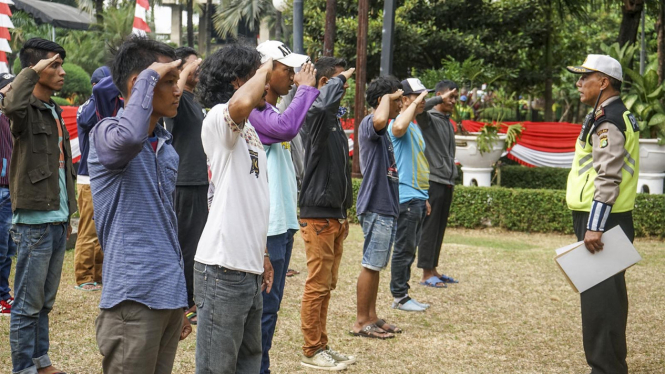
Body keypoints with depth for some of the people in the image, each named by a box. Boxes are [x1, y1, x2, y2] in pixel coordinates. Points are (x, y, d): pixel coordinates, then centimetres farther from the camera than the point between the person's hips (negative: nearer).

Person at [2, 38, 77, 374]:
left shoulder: (54, 111, 16)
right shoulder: (27, 109, -10)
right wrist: (33, 71, -26)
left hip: (57, 220, 8)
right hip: (34, 221, -8)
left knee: (45, 301, 16)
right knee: (28, 303, -1)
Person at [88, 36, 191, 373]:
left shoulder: (167, 149, 14)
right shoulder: (106, 134, -8)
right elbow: (129, 137, -35)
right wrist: (150, 75, -20)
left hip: (169, 296, 8)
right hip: (134, 298, -8)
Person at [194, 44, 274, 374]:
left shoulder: (248, 131, 19)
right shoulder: (218, 118, -10)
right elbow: (241, 103, -36)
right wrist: (263, 69, -17)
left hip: (249, 268, 10)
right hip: (223, 268, -10)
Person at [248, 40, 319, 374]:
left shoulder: (272, 110, 15)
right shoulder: (254, 109, -15)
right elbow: (286, 128, -30)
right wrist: (306, 88, -20)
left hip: (283, 221, 10)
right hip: (265, 225, -10)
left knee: (271, 304, 16)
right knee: (263, 306, -5)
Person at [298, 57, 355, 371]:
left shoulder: (333, 119, 17)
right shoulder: (314, 114, -13)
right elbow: (324, 104, -40)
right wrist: (340, 79, -21)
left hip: (335, 214, 9)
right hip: (318, 215, -9)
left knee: (327, 286, 14)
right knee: (317, 286, -3)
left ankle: (321, 345, 22)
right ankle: (311, 351, 6)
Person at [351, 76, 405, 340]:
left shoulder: (383, 131, 18)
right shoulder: (369, 124, -13)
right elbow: (380, 120, -39)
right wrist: (388, 97, -22)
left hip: (386, 207, 10)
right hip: (376, 208, -10)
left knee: (377, 265, 14)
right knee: (371, 265, -5)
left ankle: (371, 317, 21)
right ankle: (361, 322, 2)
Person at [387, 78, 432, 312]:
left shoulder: (415, 126, 20)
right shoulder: (399, 124, -11)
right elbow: (398, 128, -39)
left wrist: (424, 198, 24)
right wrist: (415, 103, -27)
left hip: (417, 198, 10)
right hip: (406, 198, -10)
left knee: (410, 249, 13)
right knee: (404, 249, -4)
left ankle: (403, 295, 20)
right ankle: (399, 297, 3)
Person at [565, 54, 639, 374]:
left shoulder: (607, 121, -15)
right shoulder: (616, 116, 17)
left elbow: (608, 178, -23)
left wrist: (594, 226, -24)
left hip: (602, 220, -11)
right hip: (607, 220, 11)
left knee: (598, 297, -8)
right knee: (609, 295, 15)